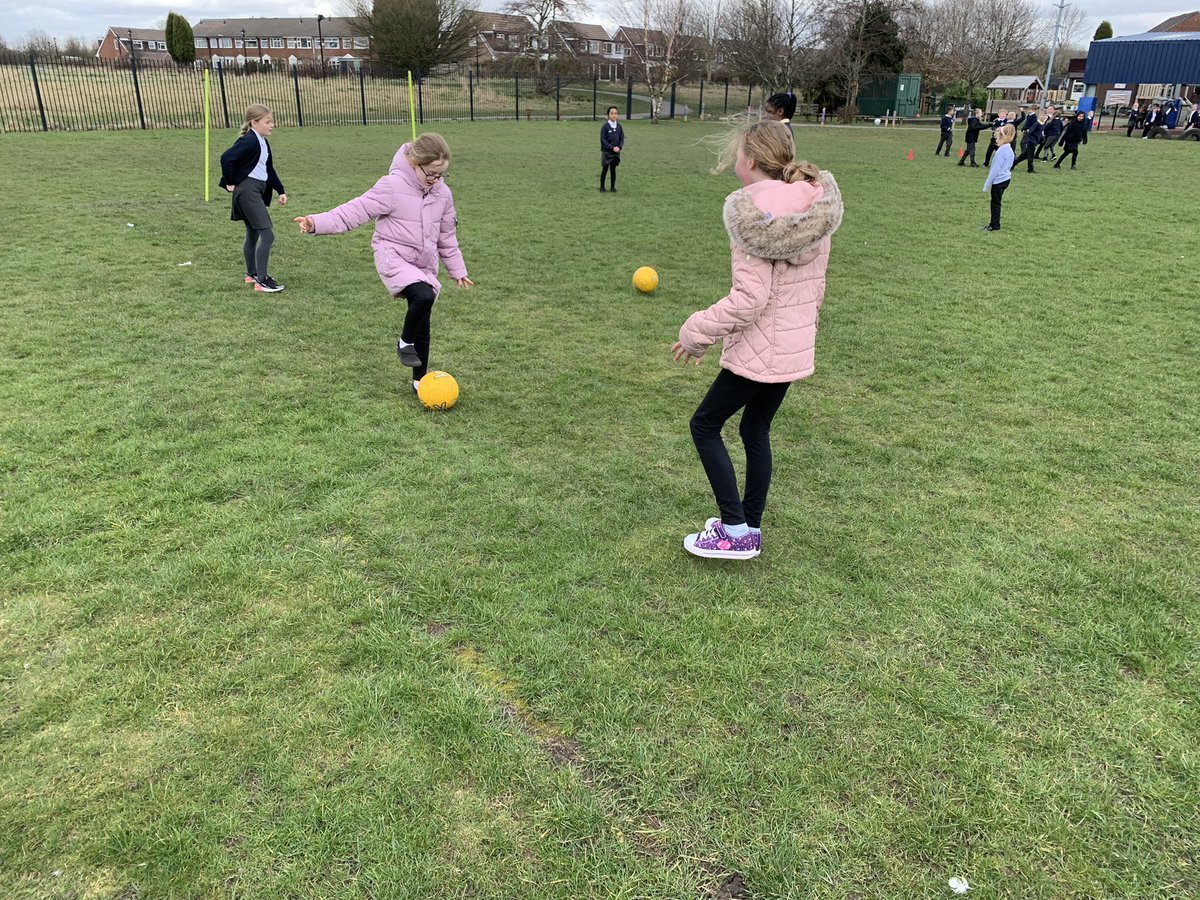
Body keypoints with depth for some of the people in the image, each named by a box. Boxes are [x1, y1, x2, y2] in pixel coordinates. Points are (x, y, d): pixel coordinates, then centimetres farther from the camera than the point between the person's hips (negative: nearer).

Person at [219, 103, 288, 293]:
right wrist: (230, 183, -15)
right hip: (247, 190, -10)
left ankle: (252, 274, 33)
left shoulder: (263, 143, 15)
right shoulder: (249, 141, -15)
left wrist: (281, 191, 15)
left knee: (253, 234, 19)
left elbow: (269, 170, 22)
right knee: (267, 235, -13)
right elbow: (226, 158, -25)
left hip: (258, 191, 10)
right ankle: (261, 280, -9)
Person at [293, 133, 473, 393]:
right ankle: (405, 342, -5)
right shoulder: (392, 186, -16)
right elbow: (356, 210, -19)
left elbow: (447, 236, 15)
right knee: (424, 296, -33)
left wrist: (457, 270, 20)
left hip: (424, 264, 6)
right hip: (394, 259, -6)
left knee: (422, 324, 8)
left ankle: (420, 381, 22)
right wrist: (317, 223, -31)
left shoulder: (443, 192, 3)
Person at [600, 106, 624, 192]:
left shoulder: (619, 126, 4)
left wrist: (619, 147, -11)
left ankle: (613, 187, 15)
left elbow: (622, 138, 8)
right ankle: (602, 187, 8)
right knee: (605, 169, -1)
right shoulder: (605, 126, -8)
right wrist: (612, 147, -17)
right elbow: (603, 140, -11)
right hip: (606, 151, -4)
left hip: (616, 152, 4)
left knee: (613, 169, 9)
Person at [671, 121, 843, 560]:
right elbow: (816, 284, 12)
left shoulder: (755, 213, -19)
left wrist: (697, 332, -13)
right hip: (796, 346, 8)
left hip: (758, 350, -8)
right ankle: (751, 529, 30)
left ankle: (735, 532, 7)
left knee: (705, 425, 8)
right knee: (756, 430, 20)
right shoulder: (818, 209, 4)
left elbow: (748, 299, -23)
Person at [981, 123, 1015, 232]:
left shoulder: (1001, 150, -19)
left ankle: (995, 226, 7)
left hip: (999, 180, -9)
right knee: (996, 202, 17)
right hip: (1005, 178, 9)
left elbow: (995, 169, -20)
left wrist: (986, 185, -15)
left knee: (995, 203, 0)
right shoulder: (1009, 149, 10)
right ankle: (993, 224, 24)